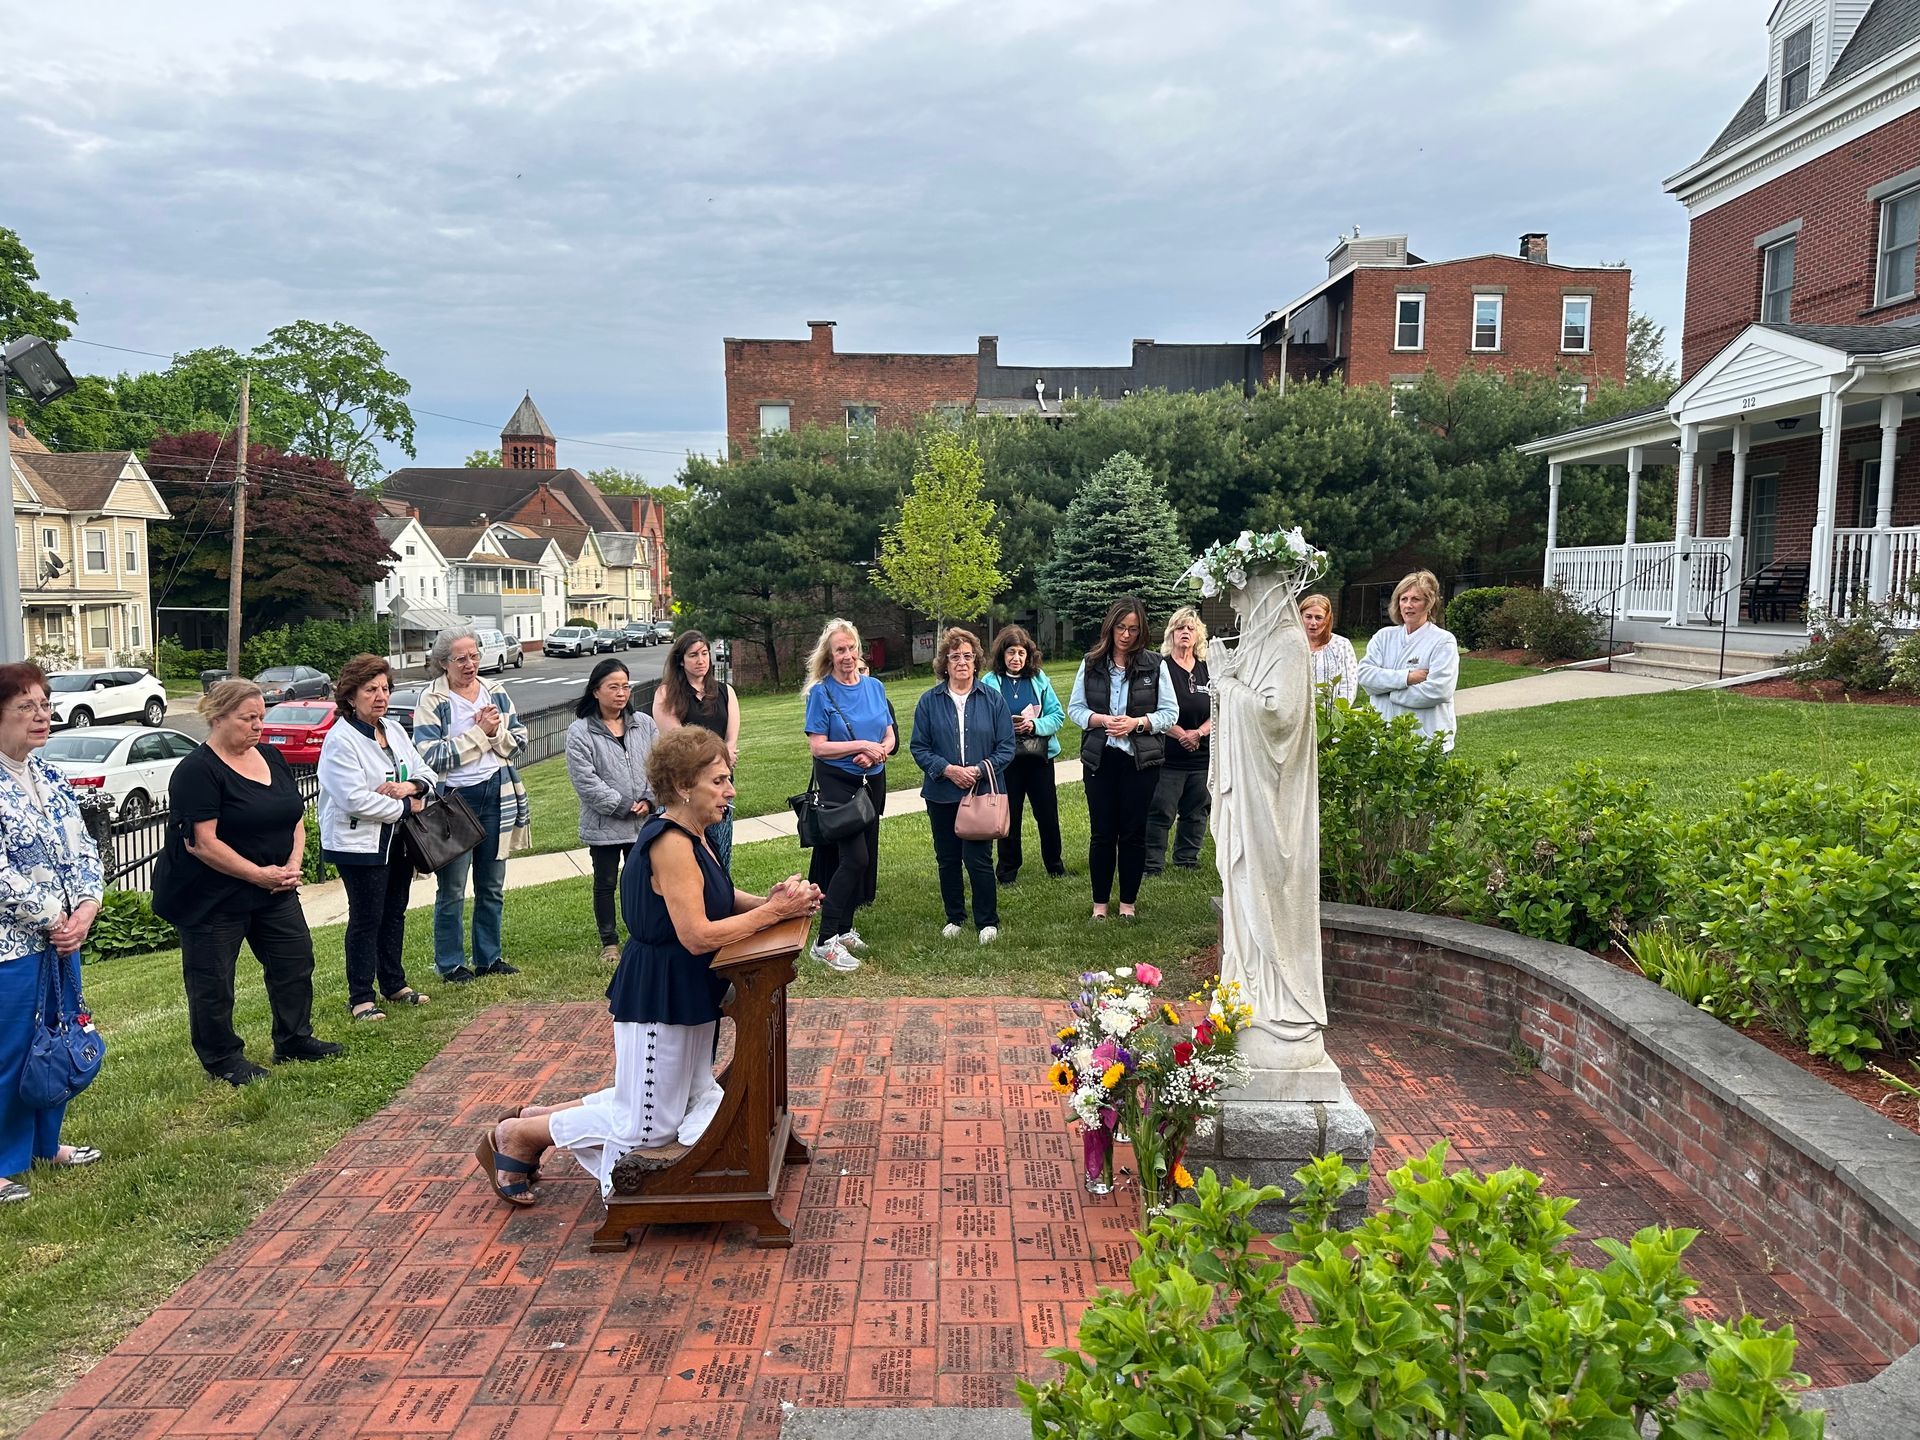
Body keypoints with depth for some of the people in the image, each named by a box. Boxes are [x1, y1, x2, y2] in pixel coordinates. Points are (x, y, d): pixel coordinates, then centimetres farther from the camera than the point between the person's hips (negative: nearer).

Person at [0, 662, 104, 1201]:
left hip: (63, 935, 8)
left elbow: (83, 849, 9)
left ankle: (47, 1142, 34)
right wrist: (53, 920, -14)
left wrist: (85, 907, -7)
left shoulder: (50, 778, 8)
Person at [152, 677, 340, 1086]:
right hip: (212, 896, -7)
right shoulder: (197, 772, -16)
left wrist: (293, 864, -5)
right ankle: (222, 1058, 20)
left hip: (275, 891, 7)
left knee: (295, 959, 11)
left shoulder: (271, 757, 7)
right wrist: (259, 874, -21)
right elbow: (202, 842, -21)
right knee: (213, 981, 4)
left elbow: (296, 817, 12)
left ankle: (294, 1040, 27)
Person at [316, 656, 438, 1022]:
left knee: (394, 913, 16)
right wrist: (405, 807, -15)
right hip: (359, 844, -8)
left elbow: (426, 772, 13)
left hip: (397, 840, 8)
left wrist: (410, 786, -11)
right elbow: (355, 799, -24)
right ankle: (360, 998, 7)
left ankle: (394, 983, 29)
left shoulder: (395, 730, 9)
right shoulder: (340, 739, -16)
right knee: (366, 919, -2)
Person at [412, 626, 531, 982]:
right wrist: (480, 731, -16)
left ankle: (489, 957, 25)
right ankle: (450, 963, 15)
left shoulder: (496, 693, 6)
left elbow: (520, 741, 8)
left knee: (492, 886, 13)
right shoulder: (432, 700, -8)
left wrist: (497, 731, -13)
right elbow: (431, 755, -17)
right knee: (452, 890, 2)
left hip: (496, 794, 5)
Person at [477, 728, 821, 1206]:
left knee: (695, 1100, 21)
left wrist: (771, 900, -8)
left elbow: (719, 897, 10)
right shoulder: (671, 844, -25)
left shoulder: (690, 835, 5)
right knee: (646, 1127, 4)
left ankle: (541, 1115, 27)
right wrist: (773, 911, -23)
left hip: (686, 993, 10)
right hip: (658, 997, -10)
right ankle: (516, 1136, 20)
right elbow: (698, 935, -28)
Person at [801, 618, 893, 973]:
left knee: (863, 857, 10)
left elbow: (889, 736, 8)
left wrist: (876, 754, -13)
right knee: (855, 857, -15)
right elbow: (818, 746, -14)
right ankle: (825, 942, -12)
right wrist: (863, 745, -19)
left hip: (872, 782, 6)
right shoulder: (821, 692, -9)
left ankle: (844, 928, 24)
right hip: (837, 782, -6)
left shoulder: (874, 687, 6)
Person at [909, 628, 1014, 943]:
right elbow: (919, 748, 0)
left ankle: (987, 922, 12)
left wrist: (979, 769, -17)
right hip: (941, 795, 2)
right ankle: (955, 918, 29)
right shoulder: (929, 701, 1)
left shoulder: (993, 699, -1)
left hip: (983, 792, -2)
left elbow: (1006, 747, -2)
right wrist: (948, 770, -15)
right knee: (947, 859, 12)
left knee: (978, 858, -5)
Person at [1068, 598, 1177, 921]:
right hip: (1099, 758, 1)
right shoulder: (1091, 664, 3)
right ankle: (1100, 903, 18)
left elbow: (1170, 713, -1)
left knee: (1133, 833, 7)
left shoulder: (1154, 665, -2)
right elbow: (1075, 707, 6)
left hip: (1141, 760, -1)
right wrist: (1100, 719, -13)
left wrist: (1137, 722, -17)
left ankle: (1128, 902, 19)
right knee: (1102, 832, 7)